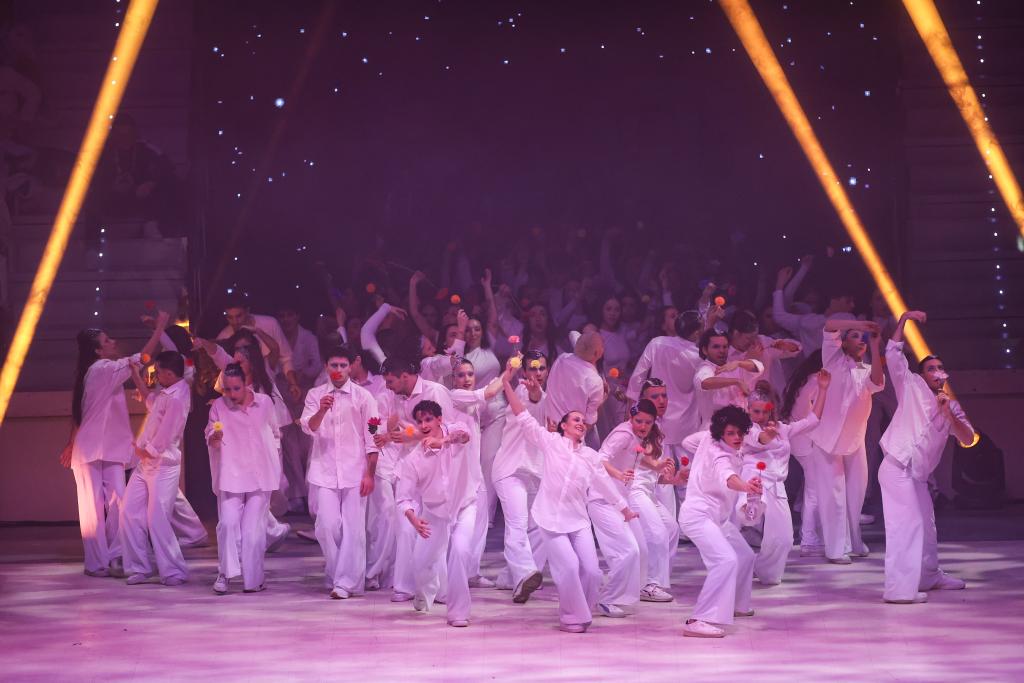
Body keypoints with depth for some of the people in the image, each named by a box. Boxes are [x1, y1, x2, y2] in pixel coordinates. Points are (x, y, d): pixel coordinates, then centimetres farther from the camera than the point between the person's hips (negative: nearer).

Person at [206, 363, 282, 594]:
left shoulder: (264, 402, 2)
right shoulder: (219, 406, -2)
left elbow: (274, 432, 15)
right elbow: (210, 438, -7)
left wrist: (274, 462, 18)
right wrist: (215, 438, -30)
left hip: (260, 475, 1)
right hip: (230, 475, -1)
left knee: (254, 528, 1)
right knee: (228, 522, -13)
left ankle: (253, 579, 10)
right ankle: (225, 573, 0)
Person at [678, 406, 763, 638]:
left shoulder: (708, 438, 1)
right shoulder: (721, 457, -25)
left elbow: (688, 442, 20)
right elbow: (727, 477, -49)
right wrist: (745, 486, -68)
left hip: (717, 517, 11)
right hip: (698, 516, -11)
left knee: (745, 556, 23)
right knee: (726, 560, -29)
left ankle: (735, 605, 44)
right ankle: (698, 621, -36)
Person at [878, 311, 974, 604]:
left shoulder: (952, 407, 16)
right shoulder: (912, 387, 2)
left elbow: (968, 439, 4)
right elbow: (893, 354, -6)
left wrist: (948, 413, -9)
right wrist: (904, 319, -11)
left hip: (918, 475, 7)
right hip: (898, 467, -7)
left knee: (926, 525, 19)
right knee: (907, 523, -16)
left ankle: (930, 576, 38)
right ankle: (899, 588, -19)